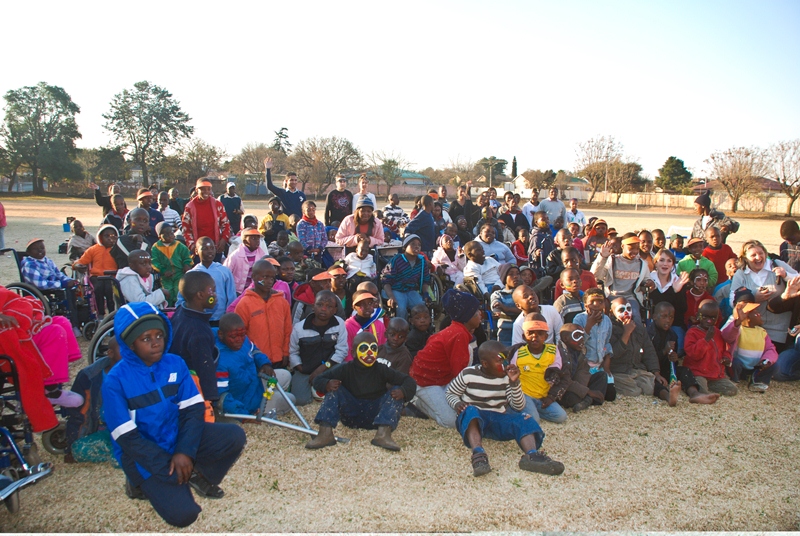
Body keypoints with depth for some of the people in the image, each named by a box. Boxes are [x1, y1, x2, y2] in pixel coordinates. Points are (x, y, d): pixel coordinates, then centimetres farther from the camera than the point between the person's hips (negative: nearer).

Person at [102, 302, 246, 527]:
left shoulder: (175, 364, -5)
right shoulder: (116, 380, -17)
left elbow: (193, 409, -5)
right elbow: (128, 438, -17)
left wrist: (185, 451, -20)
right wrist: (169, 468, -19)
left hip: (178, 436, 5)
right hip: (143, 453, -4)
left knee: (234, 436, -17)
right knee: (182, 514, -20)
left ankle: (198, 474, 8)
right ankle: (145, 483, 8)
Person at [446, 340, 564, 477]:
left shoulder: (506, 377, 8)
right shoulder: (468, 374, 0)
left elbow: (518, 406, 5)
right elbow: (451, 393, 10)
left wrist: (514, 383, -10)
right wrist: (456, 404, -14)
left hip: (498, 420, 3)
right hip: (473, 419, -3)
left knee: (524, 419, -24)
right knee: (470, 411, -38)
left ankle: (532, 455, -50)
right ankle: (478, 454, -59)